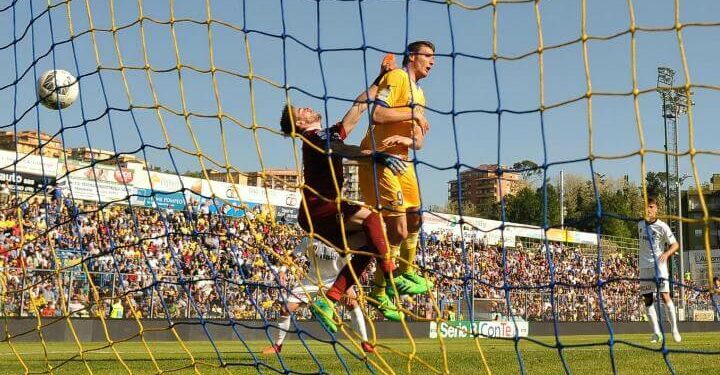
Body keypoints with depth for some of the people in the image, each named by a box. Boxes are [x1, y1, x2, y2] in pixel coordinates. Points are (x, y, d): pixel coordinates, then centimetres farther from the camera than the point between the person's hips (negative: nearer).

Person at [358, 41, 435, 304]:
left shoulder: (419, 95, 22)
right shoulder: (397, 77, -7)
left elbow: (419, 142, 15)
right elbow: (377, 115, -22)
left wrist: (408, 139, -9)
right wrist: (413, 114, -13)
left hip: (401, 160, 10)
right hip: (380, 160, -10)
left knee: (414, 219, 19)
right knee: (398, 230, -11)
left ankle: (407, 272, 38)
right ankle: (380, 289, 0)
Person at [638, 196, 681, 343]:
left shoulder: (662, 226, -7)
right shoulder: (640, 225, 9)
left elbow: (675, 244, -7)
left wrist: (666, 254, -25)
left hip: (659, 265, -5)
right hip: (644, 267, 5)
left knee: (665, 296, -13)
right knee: (648, 299, 2)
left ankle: (674, 329, -4)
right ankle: (656, 332, 8)